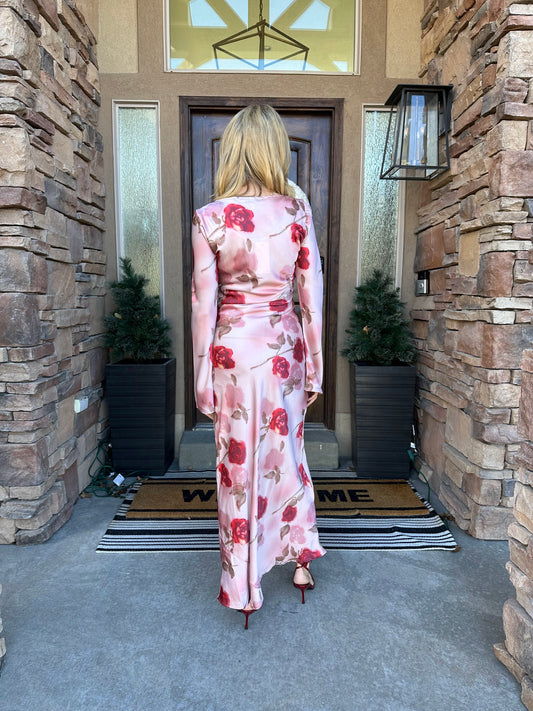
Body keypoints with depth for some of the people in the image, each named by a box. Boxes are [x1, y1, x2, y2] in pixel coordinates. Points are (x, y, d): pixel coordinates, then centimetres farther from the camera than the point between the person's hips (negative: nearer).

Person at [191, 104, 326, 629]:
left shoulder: (210, 218, -8)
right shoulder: (298, 211, -1)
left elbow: (203, 303, -8)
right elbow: (312, 295, 0)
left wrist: (202, 378, 0)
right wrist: (314, 367, 8)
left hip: (235, 348, -2)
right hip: (285, 343, 3)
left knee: (239, 465, 9)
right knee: (287, 452, 19)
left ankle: (244, 588, 25)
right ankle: (300, 561, 35)